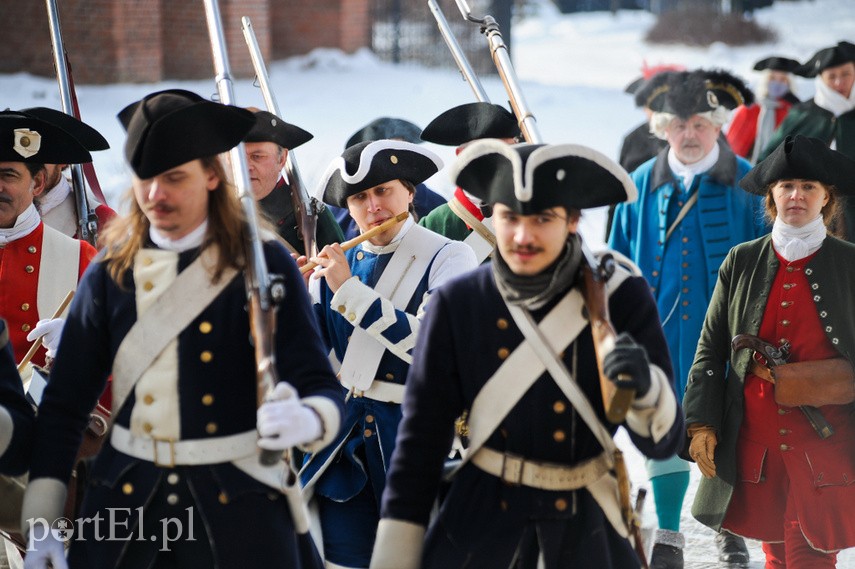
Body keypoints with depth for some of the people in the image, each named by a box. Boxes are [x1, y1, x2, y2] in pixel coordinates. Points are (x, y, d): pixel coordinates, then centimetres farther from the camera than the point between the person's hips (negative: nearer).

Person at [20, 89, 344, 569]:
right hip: (124, 505, 2)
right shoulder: (111, 272, 2)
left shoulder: (264, 263, -6)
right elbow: (64, 402, 4)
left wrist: (308, 419, -36)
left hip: (236, 508, -2)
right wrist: (41, 526, -3)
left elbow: (321, 386, -12)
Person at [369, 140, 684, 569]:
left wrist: (645, 387, -32)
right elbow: (422, 435, -2)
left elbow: (662, 442, -10)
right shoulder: (457, 304, -7)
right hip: (480, 527, 0)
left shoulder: (620, 297, -8)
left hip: (588, 532, 0)